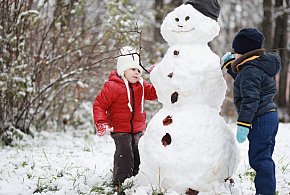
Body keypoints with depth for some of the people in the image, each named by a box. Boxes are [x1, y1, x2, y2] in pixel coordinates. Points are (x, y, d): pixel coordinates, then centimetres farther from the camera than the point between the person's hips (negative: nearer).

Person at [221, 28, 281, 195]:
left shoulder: (250, 71, -18)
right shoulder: (260, 65, 14)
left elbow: (250, 100, -24)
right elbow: (242, 81, 33)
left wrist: (243, 124, -25)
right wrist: (231, 65, 28)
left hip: (260, 119, -11)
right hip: (270, 115, 11)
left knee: (258, 158, -8)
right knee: (264, 158, 16)